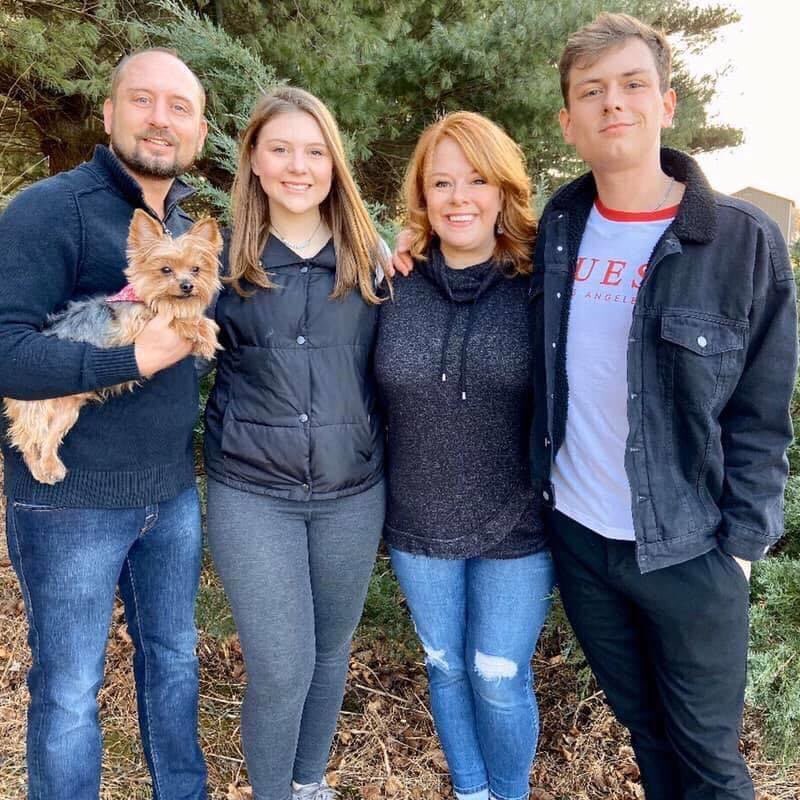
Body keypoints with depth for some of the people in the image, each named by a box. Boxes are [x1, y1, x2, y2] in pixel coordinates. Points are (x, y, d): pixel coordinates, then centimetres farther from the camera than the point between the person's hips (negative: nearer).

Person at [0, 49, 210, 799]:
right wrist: (137, 357, -27)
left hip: (173, 491, 7)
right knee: (68, 688, 11)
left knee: (173, 659, 21)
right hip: (71, 499, -6)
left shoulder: (191, 224, 8)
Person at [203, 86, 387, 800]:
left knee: (331, 652, 18)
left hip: (354, 491, 2)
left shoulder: (370, 255, 1)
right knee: (281, 670, 1)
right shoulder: (221, 256, -2)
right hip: (253, 492, -2)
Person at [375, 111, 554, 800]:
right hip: (418, 527, 3)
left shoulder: (540, 288, -10)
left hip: (518, 529, -2)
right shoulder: (395, 287, -5)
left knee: (500, 680, 12)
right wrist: (378, 501, 2)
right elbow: (371, 400, 3)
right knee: (446, 668, 20)